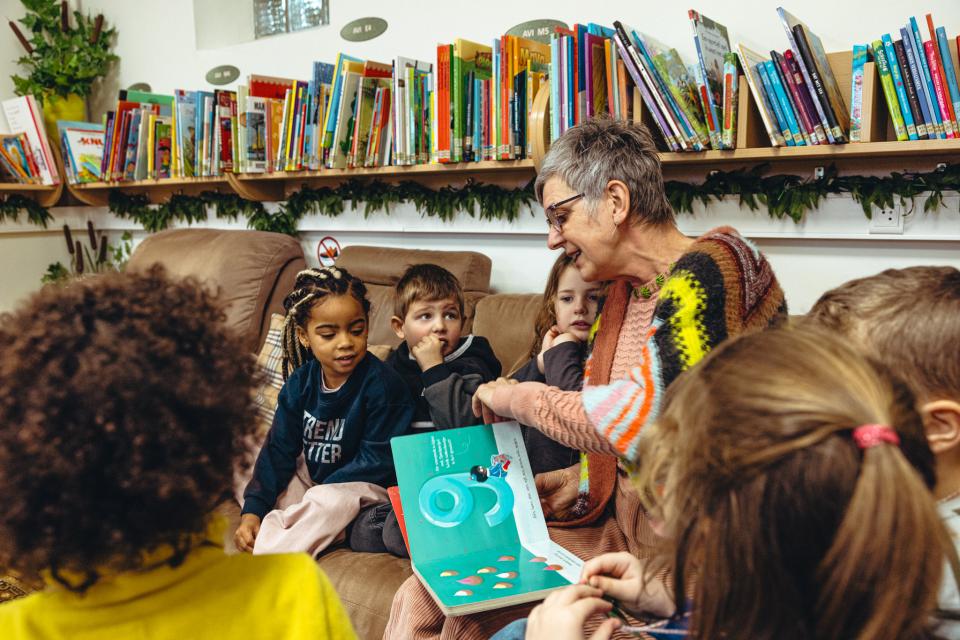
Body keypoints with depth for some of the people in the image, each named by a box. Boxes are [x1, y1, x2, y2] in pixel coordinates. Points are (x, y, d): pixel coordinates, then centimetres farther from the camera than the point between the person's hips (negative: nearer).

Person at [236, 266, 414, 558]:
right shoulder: (300, 381, -5)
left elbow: (376, 460, -19)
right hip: (314, 481, 7)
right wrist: (253, 509, -11)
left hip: (366, 485, -6)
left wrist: (320, 492, -21)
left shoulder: (381, 383, -21)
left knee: (329, 502, -35)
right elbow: (280, 448, -2)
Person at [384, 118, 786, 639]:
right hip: (619, 523, 8)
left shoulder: (707, 271, -17)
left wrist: (516, 397, -16)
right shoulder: (625, 291, 10)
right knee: (423, 595, -2)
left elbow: (651, 416, -30)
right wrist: (579, 480, 3)